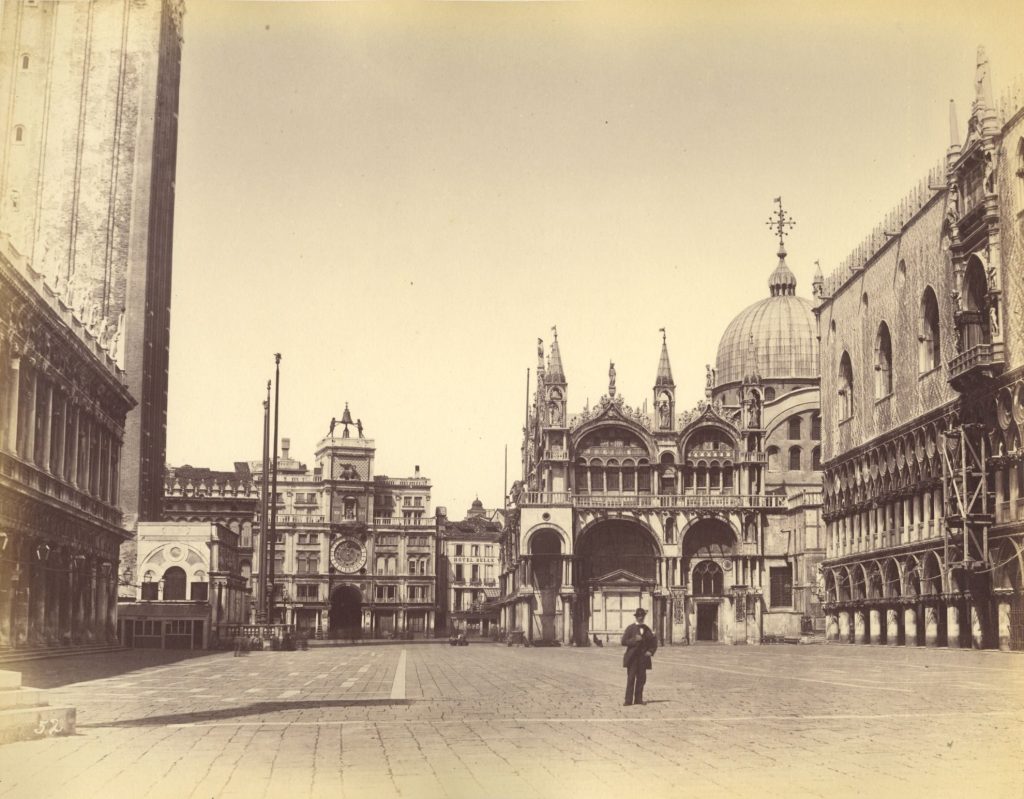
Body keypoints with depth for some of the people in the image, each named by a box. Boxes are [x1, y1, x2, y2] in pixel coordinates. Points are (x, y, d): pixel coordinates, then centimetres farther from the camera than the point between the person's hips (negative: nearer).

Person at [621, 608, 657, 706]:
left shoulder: (647, 629, 12)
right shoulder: (630, 628, 1)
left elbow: (654, 642, 18)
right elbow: (624, 641, -5)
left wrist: (651, 651, 2)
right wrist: (635, 640, -18)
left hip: (643, 657, 4)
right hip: (632, 658, -4)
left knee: (641, 679, 3)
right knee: (631, 679, -6)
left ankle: (638, 699, 9)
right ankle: (628, 700, -5)